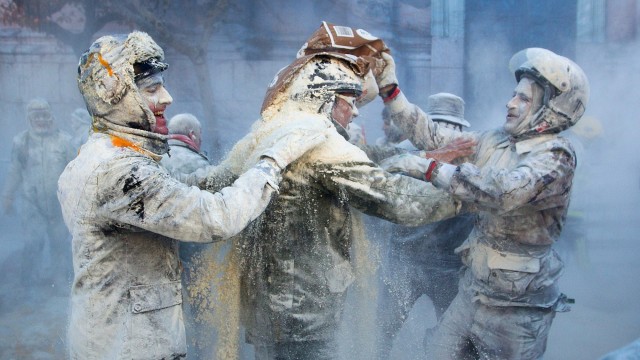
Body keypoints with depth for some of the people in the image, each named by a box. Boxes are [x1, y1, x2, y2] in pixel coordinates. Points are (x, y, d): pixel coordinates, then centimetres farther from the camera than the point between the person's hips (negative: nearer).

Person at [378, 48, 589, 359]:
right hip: (474, 286, 6)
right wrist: (389, 90, 1)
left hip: (517, 302, -6)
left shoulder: (555, 155, -16)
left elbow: (507, 190, -33)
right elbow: (434, 137, 4)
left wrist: (432, 169, -30)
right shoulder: (494, 141, 4)